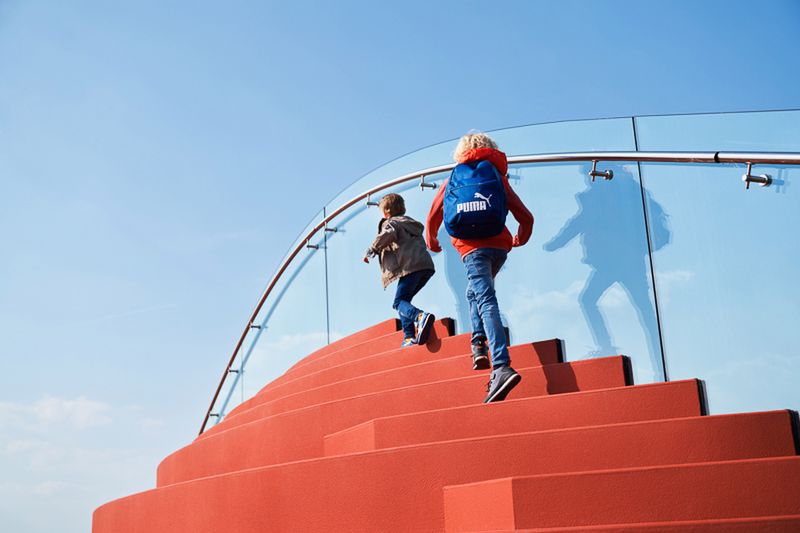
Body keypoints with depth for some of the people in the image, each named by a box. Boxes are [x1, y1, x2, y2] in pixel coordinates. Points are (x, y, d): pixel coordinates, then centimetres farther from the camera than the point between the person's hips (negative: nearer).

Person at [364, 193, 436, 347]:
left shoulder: (391, 222, 6)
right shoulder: (412, 223, 31)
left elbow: (388, 234, -16)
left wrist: (371, 250, -5)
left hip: (410, 266, -8)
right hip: (426, 265, 8)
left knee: (399, 302, -8)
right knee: (403, 299, 15)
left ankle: (421, 317, -37)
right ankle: (409, 336, 4)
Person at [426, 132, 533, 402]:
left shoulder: (453, 179, 19)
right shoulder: (498, 176, 18)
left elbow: (433, 218, 25)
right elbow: (526, 217, 12)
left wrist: (432, 242, 46)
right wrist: (520, 239, 33)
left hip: (471, 248, -2)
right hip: (498, 245, 2)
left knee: (486, 302, -15)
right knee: (475, 292, 27)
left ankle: (502, 367, -30)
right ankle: (479, 344, 11)